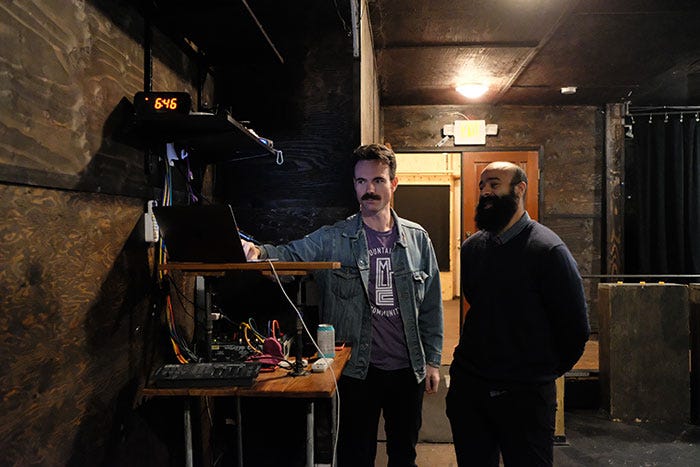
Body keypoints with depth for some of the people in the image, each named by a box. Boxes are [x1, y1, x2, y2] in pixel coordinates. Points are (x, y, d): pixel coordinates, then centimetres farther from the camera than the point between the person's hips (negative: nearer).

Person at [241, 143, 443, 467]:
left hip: (408, 368, 3)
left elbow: (431, 306, 4)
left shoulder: (417, 239, 0)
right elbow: (291, 254, -19)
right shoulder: (333, 239, -6)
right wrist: (258, 252, -41)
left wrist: (432, 360, 3)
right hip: (358, 368, -2)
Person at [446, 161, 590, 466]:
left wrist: (545, 371, 2)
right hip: (467, 384, 5)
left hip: (524, 394, -5)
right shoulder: (471, 247, 6)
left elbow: (575, 327, -9)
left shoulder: (547, 249, -12)